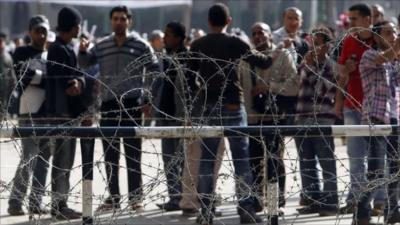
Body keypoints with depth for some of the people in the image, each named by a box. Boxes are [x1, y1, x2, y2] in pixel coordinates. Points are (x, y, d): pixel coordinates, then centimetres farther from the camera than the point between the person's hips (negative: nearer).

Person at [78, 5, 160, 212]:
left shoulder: (140, 46, -1)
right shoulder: (101, 46, 8)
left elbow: (154, 72, 3)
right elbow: (84, 64, 14)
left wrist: (148, 100, -3)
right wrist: (82, 51, -8)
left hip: (132, 104, -3)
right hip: (108, 104, 4)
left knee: (133, 153, 1)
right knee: (110, 154, 8)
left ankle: (135, 197, 6)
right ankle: (113, 197, 15)